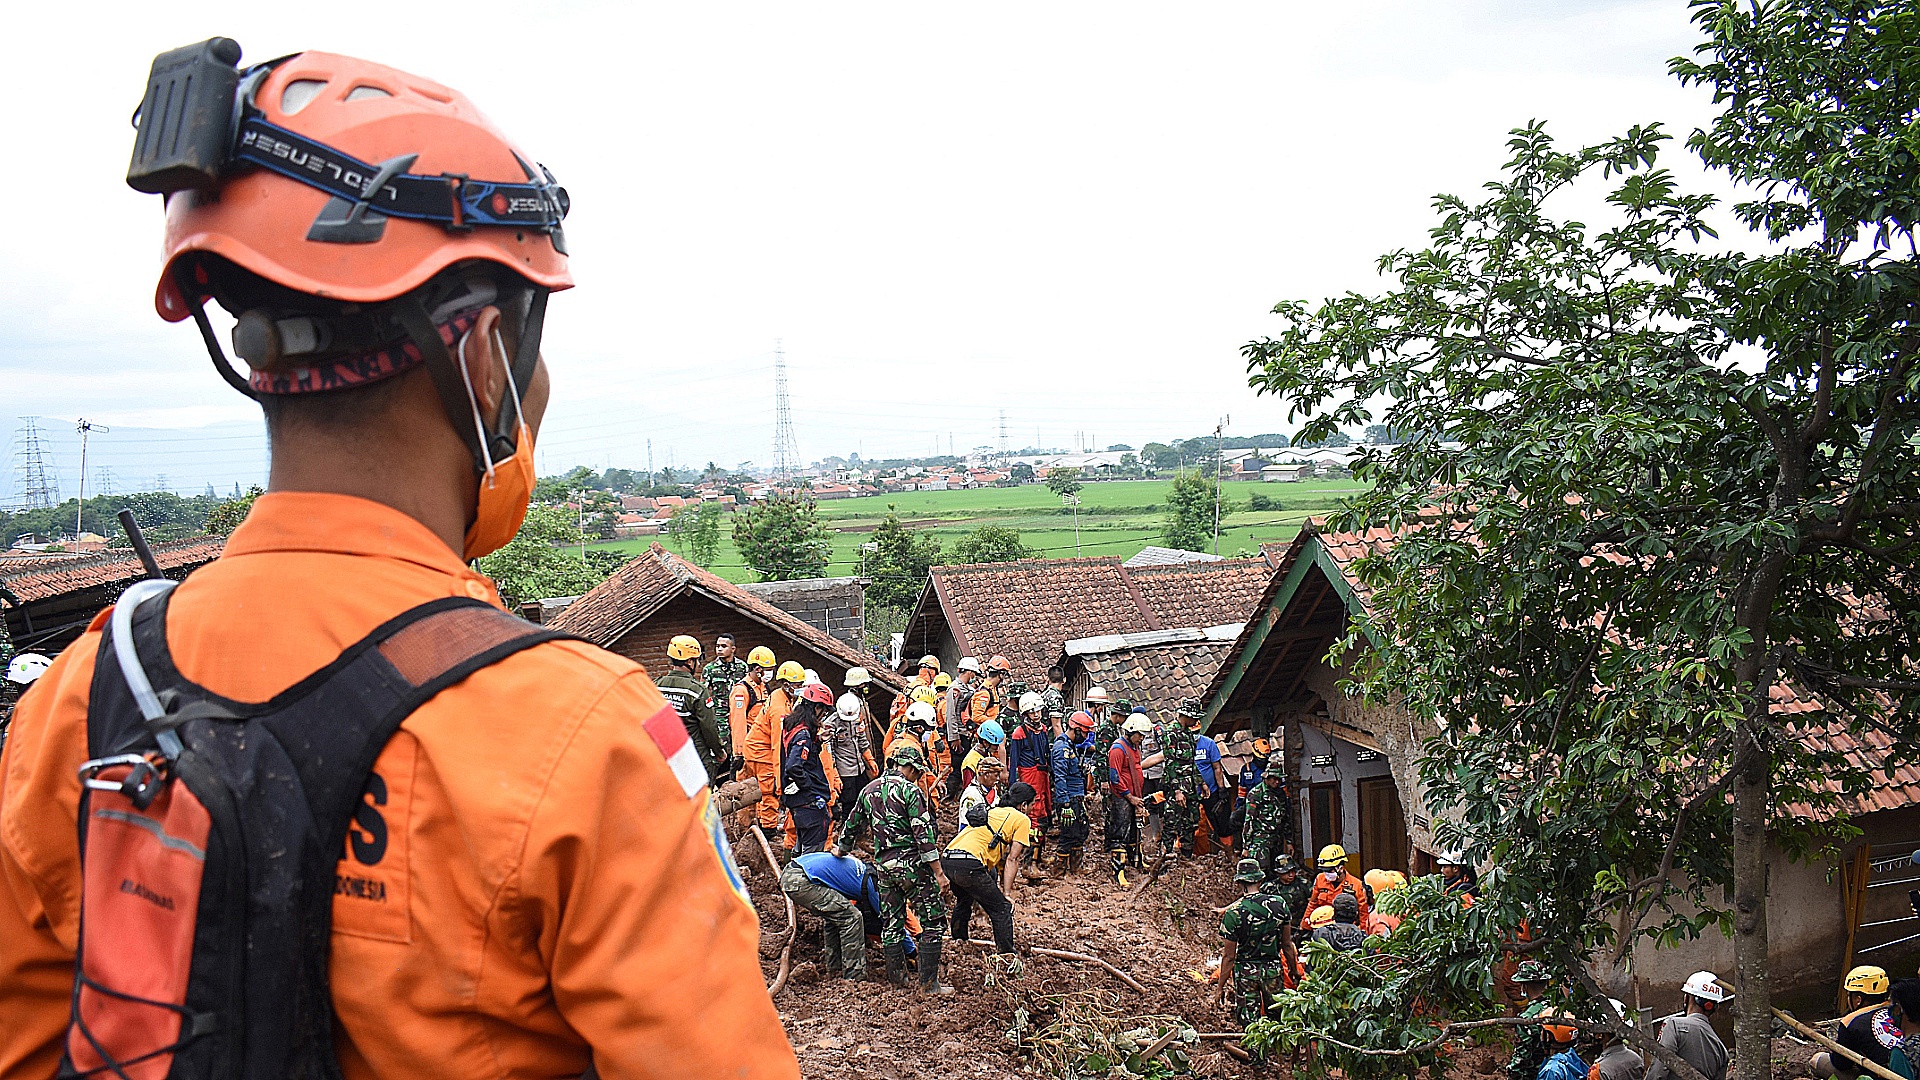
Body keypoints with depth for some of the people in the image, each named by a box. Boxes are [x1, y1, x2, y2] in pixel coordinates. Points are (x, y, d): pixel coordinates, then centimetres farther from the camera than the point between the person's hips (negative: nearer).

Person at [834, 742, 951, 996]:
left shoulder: (869, 790, 10)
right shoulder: (910, 790, -11)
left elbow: (853, 824, 23)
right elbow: (924, 834, -15)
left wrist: (841, 849, 41)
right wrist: (937, 870, -12)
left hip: (883, 866, 7)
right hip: (911, 863, -7)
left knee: (891, 923, 16)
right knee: (933, 922, 1)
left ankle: (897, 977, 25)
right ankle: (929, 983, 1)